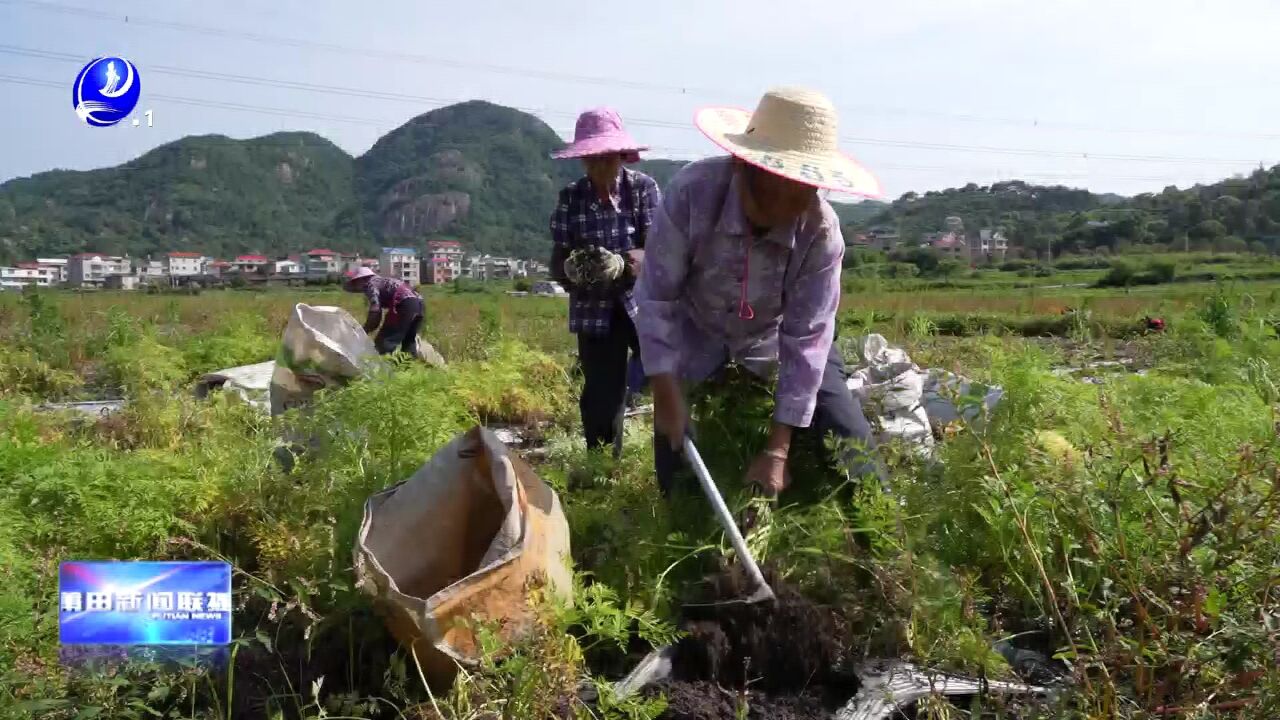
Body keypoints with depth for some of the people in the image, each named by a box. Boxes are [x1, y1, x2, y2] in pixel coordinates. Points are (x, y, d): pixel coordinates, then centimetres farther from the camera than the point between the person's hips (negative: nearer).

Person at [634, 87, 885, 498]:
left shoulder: (820, 231, -31)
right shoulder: (692, 192, -33)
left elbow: (806, 339, -27)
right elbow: (657, 298, -24)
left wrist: (778, 449, -27)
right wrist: (666, 394, -25)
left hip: (776, 336, 1)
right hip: (695, 335, 0)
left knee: (853, 451, -6)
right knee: (679, 469, 2)